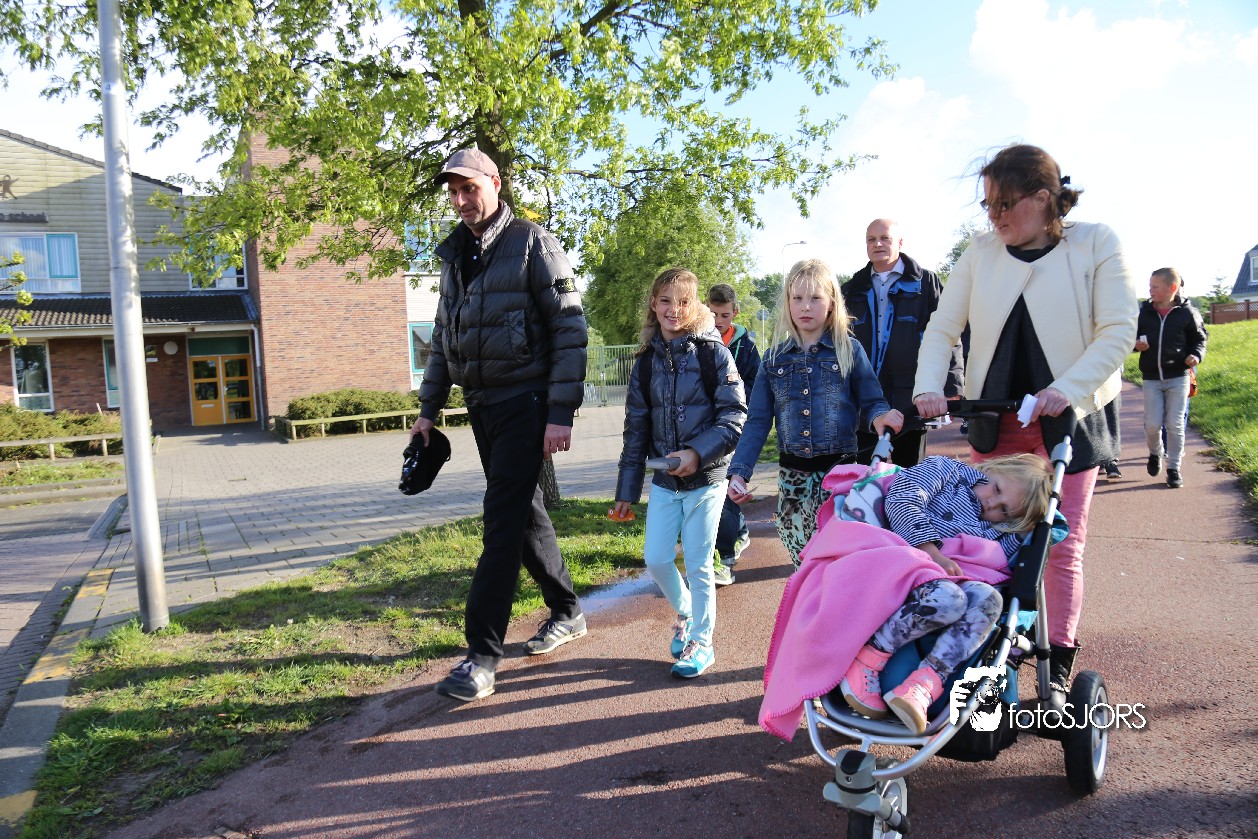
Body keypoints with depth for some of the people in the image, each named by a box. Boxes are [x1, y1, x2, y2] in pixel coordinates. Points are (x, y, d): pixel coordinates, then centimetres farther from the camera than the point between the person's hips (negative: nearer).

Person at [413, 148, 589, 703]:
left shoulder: (531, 243, -7)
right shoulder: (454, 255, 14)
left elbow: (570, 329, -12)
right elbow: (443, 337, 20)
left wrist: (561, 412, -17)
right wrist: (429, 408, 15)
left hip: (525, 403, -7)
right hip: (481, 406, 7)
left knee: (503, 518, -10)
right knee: (523, 512, 13)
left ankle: (483, 655, -4)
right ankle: (567, 613, 29)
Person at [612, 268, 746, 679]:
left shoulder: (712, 352, -7)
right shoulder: (646, 361, 6)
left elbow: (734, 414, -10)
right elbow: (636, 428, 9)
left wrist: (698, 452, -23)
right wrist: (626, 490, 9)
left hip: (705, 477, -4)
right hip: (664, 480, 4)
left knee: (698, 564, 2)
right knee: (656, 560, 4)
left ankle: (701, 641, 22)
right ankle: (685, 614, 33)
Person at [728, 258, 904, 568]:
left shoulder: (850, 350, 2)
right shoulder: (775, 357, 8)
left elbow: (870, 403, 4)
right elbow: (758, 421, 7)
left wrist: (880, 415, -21)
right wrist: (738, 471, -3)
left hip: (839, 471, -2)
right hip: (793, 475, 2)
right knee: (803, 568, 5)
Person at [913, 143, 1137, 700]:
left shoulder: (1096, 244, -4)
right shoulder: (982, 252, 3)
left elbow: (1118, 332, -10)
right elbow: (942, 328, 2)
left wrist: (1066, 389, -23)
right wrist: (928, 388, -14)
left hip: (1070, 418, -2)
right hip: (994, 419, 3)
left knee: (1062, 544, 3)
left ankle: (1058, 670, 16)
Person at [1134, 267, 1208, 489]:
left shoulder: (1187, 312, -4)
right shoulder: (1143, 311, 1)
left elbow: (1200, 338, 7)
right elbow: (1133, 336, 13)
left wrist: (1196, 355, -11)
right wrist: (1136, 344, -9)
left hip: (1178, 377, -1)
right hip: (1151, 378, 2)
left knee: (1175, 424, 0)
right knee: (1152, 424, -2)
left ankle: (1174, 467, 12)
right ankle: (1155, 454, 28)